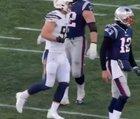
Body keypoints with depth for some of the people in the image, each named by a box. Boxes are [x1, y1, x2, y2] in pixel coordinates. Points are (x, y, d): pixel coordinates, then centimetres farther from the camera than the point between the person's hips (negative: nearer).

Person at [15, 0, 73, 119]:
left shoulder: (65, 17, 8)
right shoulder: (54, 18, -20)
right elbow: (44, 34, -25)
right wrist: (58, 39, -23)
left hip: (62, 54, 9)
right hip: (52, 55, -9)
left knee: (64, 83, 4)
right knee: (48, 84, -4)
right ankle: (23, 95, 16)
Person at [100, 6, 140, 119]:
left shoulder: (129, 30, 9)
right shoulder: (113, 30, -17)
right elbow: (103, 50, -14)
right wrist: (104, 70, -16)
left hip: (124, 65, 8)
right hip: (114, 64, -8)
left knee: (117, 96, 12)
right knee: (125, 94, -13)